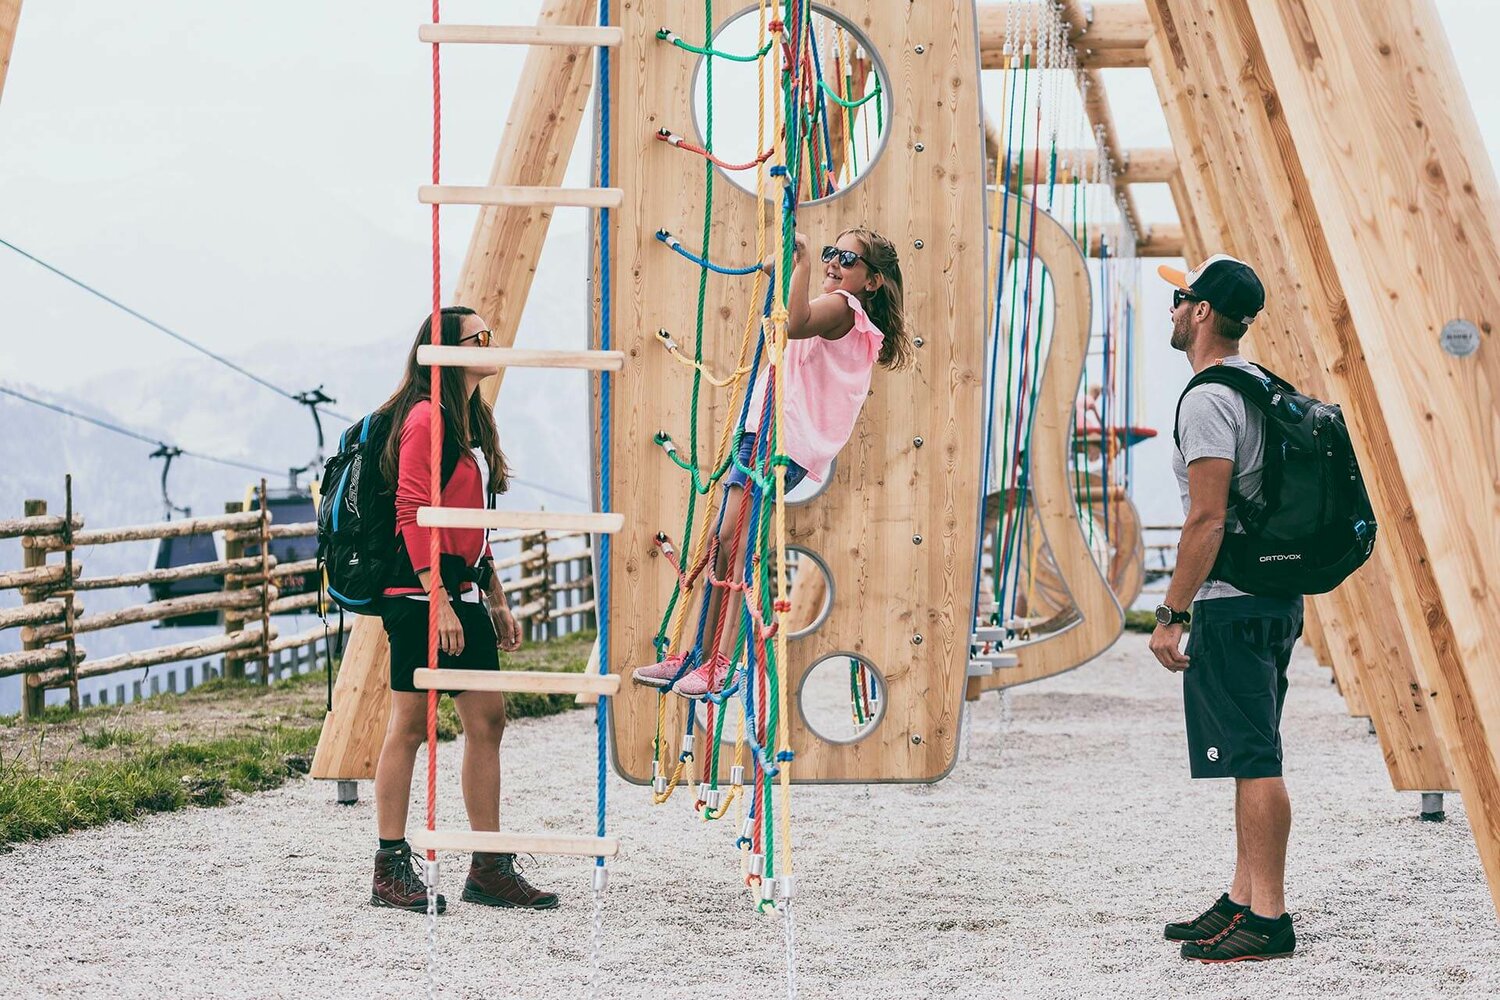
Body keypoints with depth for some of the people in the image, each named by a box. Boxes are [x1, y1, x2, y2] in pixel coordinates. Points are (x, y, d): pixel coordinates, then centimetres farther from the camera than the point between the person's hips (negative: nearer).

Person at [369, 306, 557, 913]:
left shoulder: (470, 423, 18)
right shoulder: (426, 417, -10)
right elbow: (413, 514, -17)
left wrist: (495, 600, 21)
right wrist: (439, 600, -22)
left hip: (463, 593, 9)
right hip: (420, 591, -9)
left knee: (487, 720, 6)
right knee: (411, 723, -5)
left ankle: (490, 869, 11)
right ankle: (391, 871, 0)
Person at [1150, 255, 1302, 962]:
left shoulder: (1207, 400, -15)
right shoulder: (1261, 387, 16)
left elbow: (1206, 519, -21)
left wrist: (1172, 615, -18)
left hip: (1231, 608, -11)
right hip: (1274, 599, 11)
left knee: (1251, 761, -9)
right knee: (1252, 759, 15)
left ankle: (1268, 919, -8)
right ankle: (1244, 900, 21)